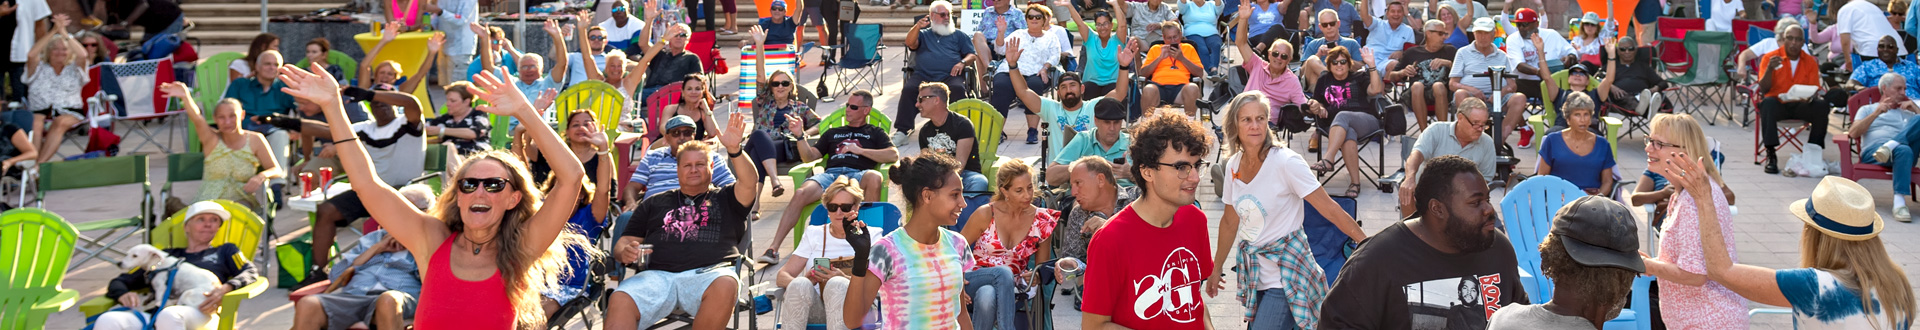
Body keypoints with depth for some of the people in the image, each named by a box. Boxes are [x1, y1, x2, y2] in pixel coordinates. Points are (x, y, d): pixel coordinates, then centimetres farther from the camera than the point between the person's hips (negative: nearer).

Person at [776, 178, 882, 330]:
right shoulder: (814, 234, 20)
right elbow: (781, 277, 10)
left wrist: (844, 279, -18)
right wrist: (804, 282, -14)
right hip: (815, 313, 2)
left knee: (837, 284, -35)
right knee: (800, 285, -31)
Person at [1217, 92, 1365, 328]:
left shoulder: (1285, 162, -16)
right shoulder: (1233, 165, 1)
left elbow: (1329, 209, -16)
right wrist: (1216, 269, 19)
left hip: (1284, 274, -6)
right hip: (1252, 271, 6)